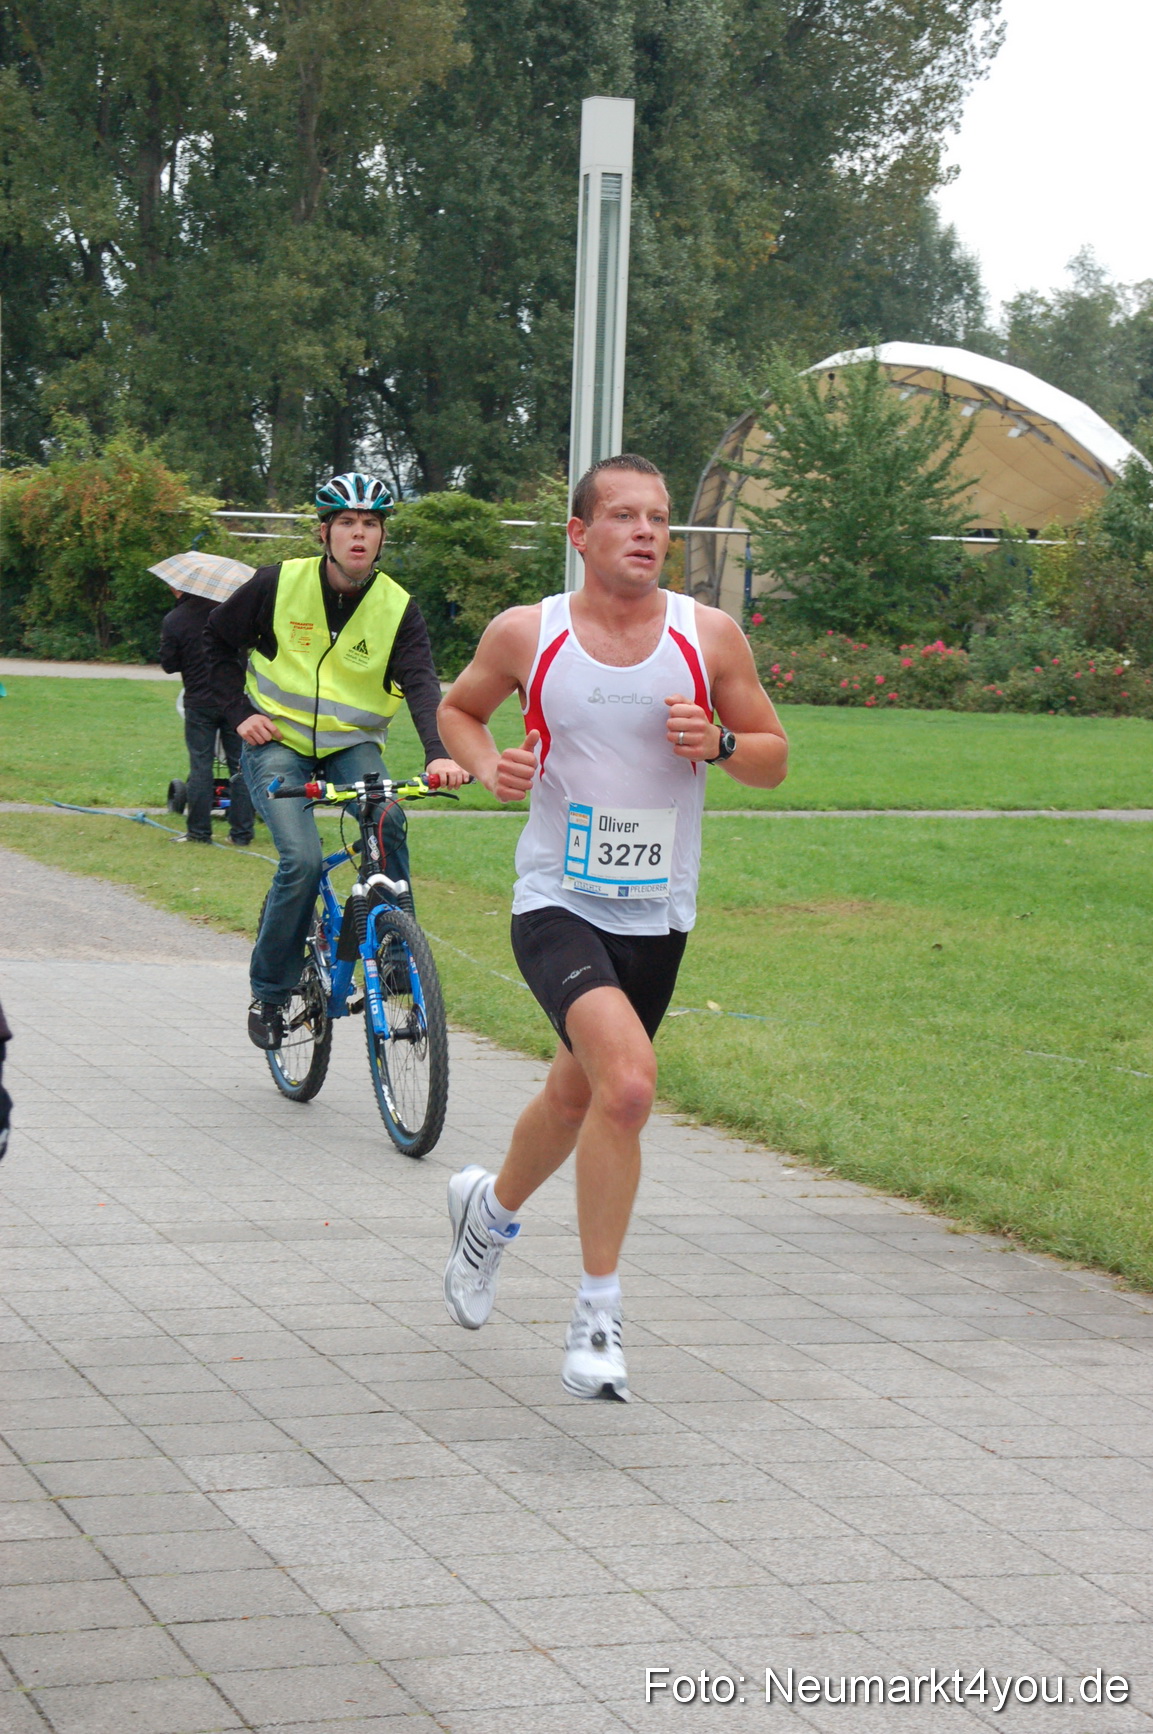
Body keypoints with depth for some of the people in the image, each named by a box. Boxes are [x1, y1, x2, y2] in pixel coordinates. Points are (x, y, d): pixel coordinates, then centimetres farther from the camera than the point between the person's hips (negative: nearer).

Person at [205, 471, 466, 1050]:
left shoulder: (397, 607, -6)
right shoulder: (279, 584, -8)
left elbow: (421, 683, -19)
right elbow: (218, 639, 7)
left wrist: (438, 753, -37)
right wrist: (240, 712, -5)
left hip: (352, 743, 1)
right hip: (278, 742, -1)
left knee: (387, 821, -31)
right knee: (302, 859, -23)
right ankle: (269, 992, -2)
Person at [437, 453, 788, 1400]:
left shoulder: (711, 636, -2)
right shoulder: (526, 635, -4)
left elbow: (775, 758, 7)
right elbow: (458, 708, 14)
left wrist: (718, 742, -15)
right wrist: (489, 765, -7)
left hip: (656, 916, 4)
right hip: (557, 903, -3)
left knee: (580, 1097, 19)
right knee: (628, 1079, -25)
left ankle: (491, 1208, 51)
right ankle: (598, 1313, -12)